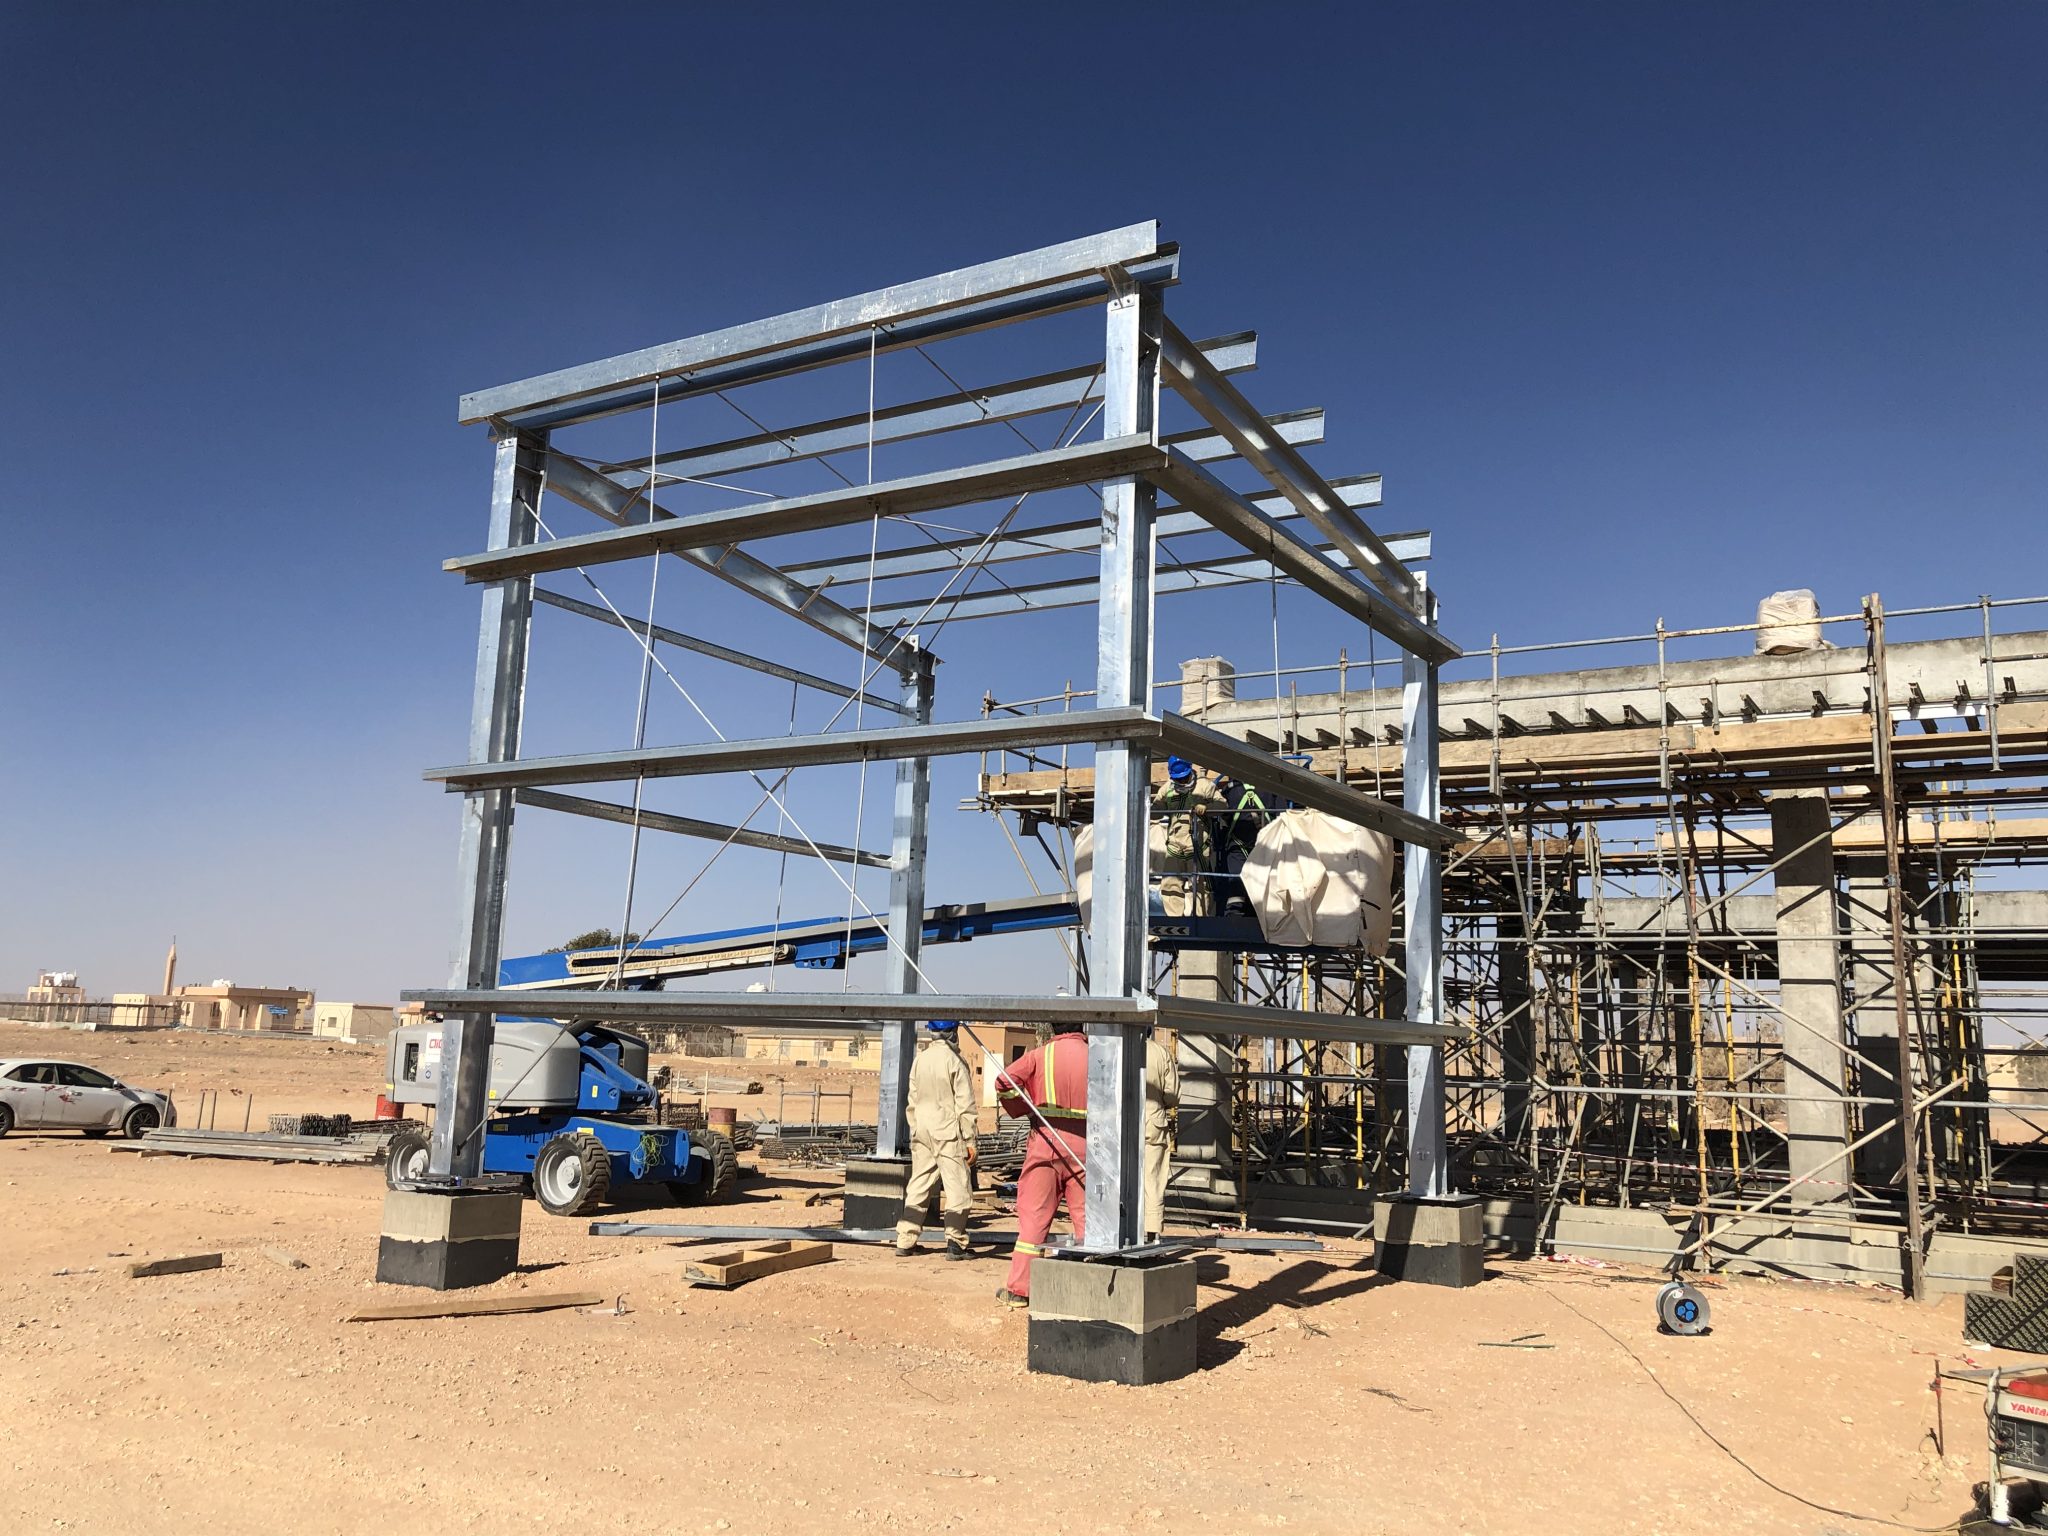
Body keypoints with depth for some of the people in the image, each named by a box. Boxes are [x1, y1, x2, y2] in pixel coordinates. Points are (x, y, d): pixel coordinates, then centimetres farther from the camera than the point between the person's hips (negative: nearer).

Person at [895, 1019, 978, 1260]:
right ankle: (956, 1243, 1)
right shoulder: (955, 1061, -11)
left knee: (917, 1186, 11)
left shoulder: (919, 1060, 6)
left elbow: (912, 1101, 12)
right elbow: (965, 1105, -10)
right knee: (957, 1187, 1)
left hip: (921, 1132, 6)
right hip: (948, 1133, -6)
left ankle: (905, 1241, 13)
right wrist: (970, 1141, -5)